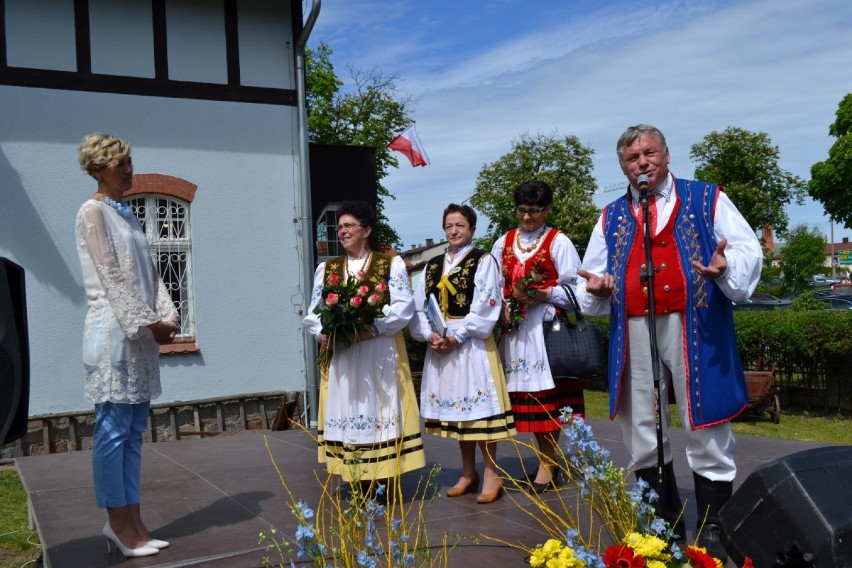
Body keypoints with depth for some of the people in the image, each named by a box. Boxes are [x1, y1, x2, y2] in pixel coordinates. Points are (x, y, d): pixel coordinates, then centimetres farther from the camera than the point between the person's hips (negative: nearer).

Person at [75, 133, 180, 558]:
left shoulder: (126, 214, 19)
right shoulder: (92, 212, -5)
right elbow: (112, 276, -12)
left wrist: (166, 317, 2)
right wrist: (149, 324, -13)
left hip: (141, 334, 8)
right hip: (114, 333, -8)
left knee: (133, 431, 9)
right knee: (113, 431, -3)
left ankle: (131, 521, 15)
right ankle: (119, 523, 6)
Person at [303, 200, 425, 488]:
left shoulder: (391, 264, 4)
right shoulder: (326, 269, 16)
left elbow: (404, 307, -8)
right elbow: (312, 313, 10)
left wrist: (371, 328, -23)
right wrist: (322, 332, -12)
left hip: (380, 355, -3)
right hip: (339, 355, 3)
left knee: (380, 410, -3)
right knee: (347, 412, 2)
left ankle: (386, 482, 3)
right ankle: (361, 484, 9)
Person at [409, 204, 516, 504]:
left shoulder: (483, 260, 0)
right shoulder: (432, 266, 16)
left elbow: (485, 305, -11)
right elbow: (419, 307, 10)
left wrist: (457, 336, -16)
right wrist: (429, 334, -8)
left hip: (471, 342, -6)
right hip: (439, 343, 6)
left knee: (477, 405, -6)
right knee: (454, 405, 10)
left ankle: (491, 473, 4)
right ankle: (468, 473, 20)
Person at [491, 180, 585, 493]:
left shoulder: (558, 242, 1)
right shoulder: (503, 243, 14)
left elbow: (573, 289, -4)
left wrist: (542, 295, -18)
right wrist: (503, 306, -5)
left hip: (546, 326, -4)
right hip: (515, 328, 4)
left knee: (546, 392, -5)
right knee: (526, 393, 5)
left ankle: (547, 464, 4)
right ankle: (548, 460, 17)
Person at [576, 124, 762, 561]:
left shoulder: (707, 200, 8)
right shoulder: (611, 218, 16)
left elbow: (747, 250, 1)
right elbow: (594, 272, 18)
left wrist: (726, 268, -20)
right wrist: (596, 287, -5)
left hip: (695, 328, -3)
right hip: (633, 332, 3)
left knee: (706, 430, 0)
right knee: (642, 434, 8)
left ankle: (712, 529, 14)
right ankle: (666, 526, 23)